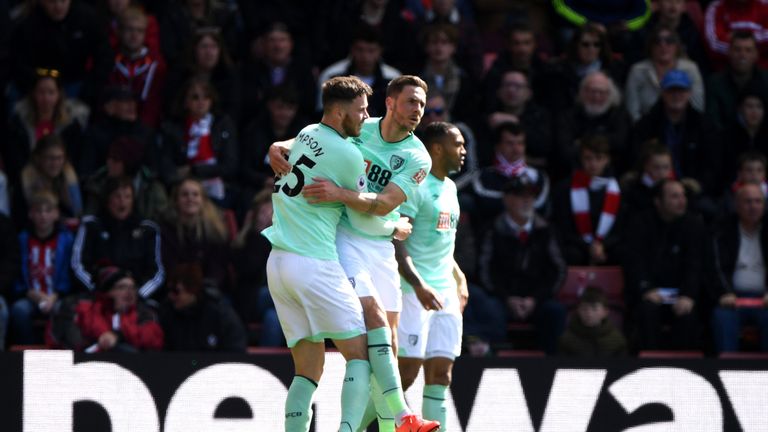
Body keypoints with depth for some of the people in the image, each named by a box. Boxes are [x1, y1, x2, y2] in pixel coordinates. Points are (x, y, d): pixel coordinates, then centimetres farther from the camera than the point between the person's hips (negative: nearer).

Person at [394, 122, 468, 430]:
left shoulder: (449, 187, 17)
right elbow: (396, 242, -19)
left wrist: (459, 277, 24)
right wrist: (418, 285, -28)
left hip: (445, 292, 8)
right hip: (414, 290, -8)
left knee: (440, 373, 3)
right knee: (407, 370, -11)